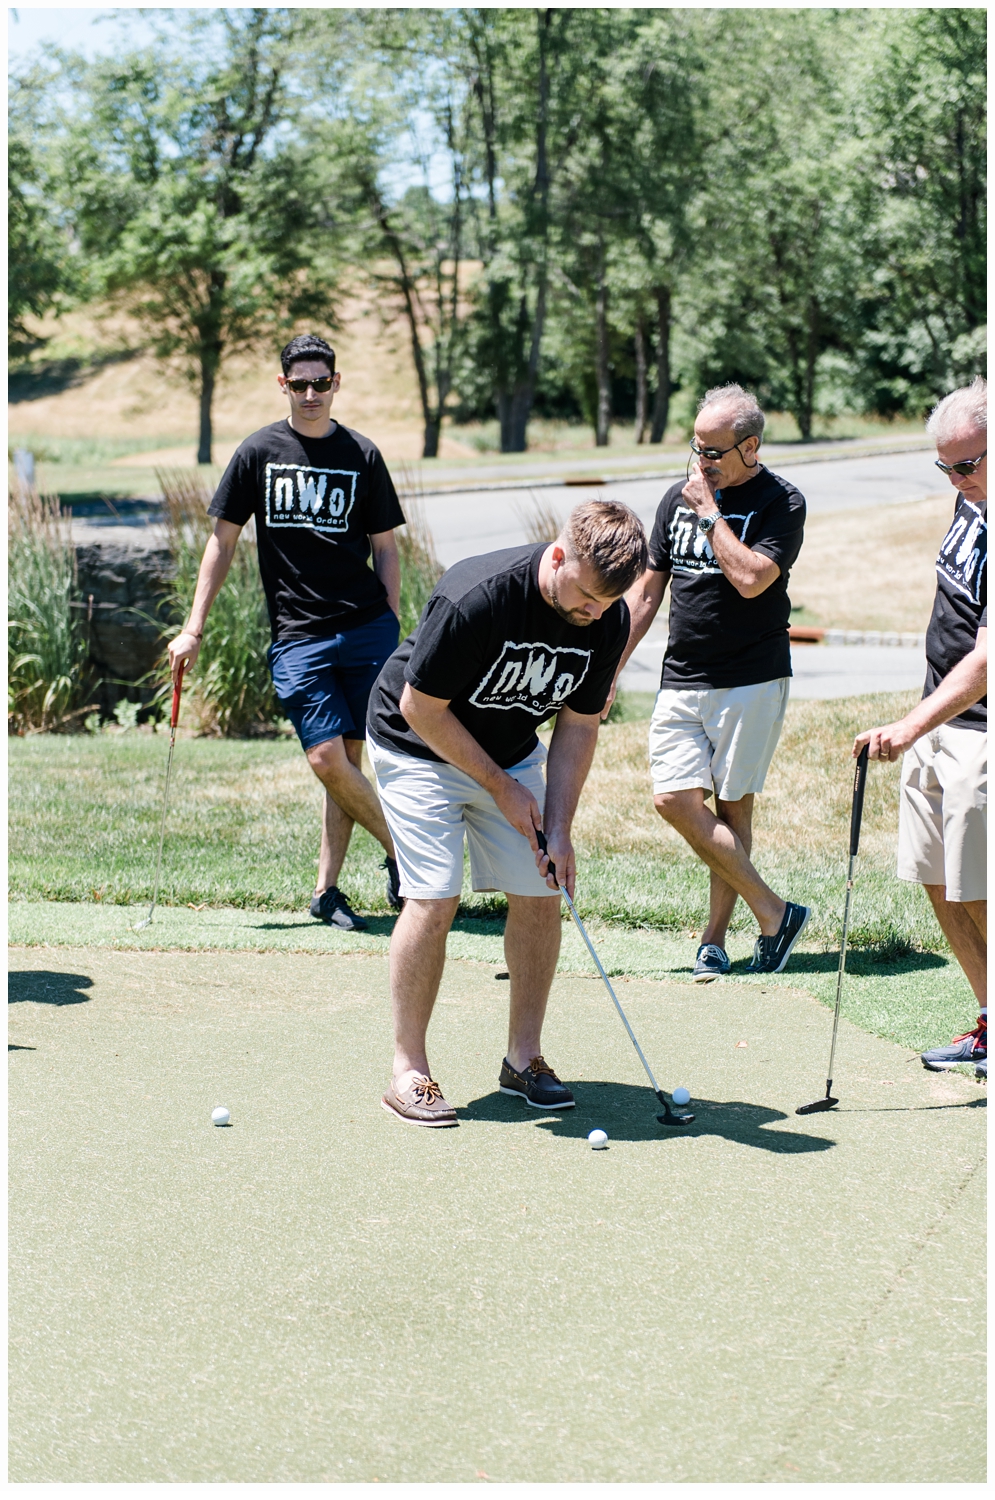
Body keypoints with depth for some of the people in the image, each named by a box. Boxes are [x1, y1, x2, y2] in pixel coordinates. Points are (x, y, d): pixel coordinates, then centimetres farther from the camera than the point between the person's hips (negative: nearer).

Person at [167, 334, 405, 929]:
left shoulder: (362, 455, 8)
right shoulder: (259, 452, 6)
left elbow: (385, 547, 13)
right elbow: (223, 541, 9)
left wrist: (391, 630, 6)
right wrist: (195, 628, 5)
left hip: (365, 626, 1)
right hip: (296, 634, -1)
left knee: (348, 758, -1)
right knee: (327, 759, -13)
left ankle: (327, 889, 9)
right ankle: (401, 848, 6)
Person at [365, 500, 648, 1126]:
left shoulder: (609, 618, -16)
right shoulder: (476, 598, -35)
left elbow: (578, 724, -4)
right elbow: (421, 707, -24)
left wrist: (559, 828, -12)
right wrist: (501, 788, -17)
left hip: (513, 751, 6)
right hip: (420, 746, -6)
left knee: (541, 895, -1)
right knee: (434, 899, -16)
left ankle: (524, 1057, 13)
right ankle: (409, 1070, -5)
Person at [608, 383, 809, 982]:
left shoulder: (781, 503, -6)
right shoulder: (678, 498, 11)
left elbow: (750, 578, -22)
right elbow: (648, 590, 16)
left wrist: (710, 513, -13)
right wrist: (610, 669, 12)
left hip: (751, 683, -5)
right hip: (681, 681, 5)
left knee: (733, 806, -3)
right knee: (674, 799, -8)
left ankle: (715, 939, 9)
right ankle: (773, 912, 0)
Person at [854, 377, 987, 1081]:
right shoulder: (971, 500, 6)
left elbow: (985, 660, -30)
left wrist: (909, 728, -36)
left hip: (978, 732, -9)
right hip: (937, 720, 9)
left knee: (976, 892, -5)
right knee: (938, 882, 11)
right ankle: (989, 1022, 22)